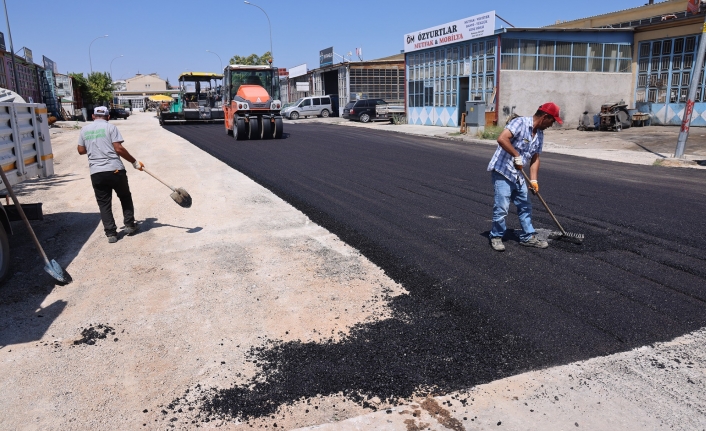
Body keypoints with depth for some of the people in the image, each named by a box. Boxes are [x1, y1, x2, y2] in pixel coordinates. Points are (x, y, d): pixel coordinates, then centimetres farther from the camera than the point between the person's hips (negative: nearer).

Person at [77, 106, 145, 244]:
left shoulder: (84, 130, 11)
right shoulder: (110, 127, -2)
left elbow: (81, 150, 15)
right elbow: (119, 149, -11)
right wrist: (134, 162, -4)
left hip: (96, 173, 3)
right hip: (115, 170, -3)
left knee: (104, 204, 9)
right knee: (125, 197, 18)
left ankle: (111, 233, 7)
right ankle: (129, 225, 21)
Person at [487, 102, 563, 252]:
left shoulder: (540, 134, 10)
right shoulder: (520, 122, -16)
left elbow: (535, 158, 13)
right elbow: (502, 139, -30)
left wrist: (533, 180, 2)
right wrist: (517, 156, -25)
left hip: (518, 175, 9)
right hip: (502, 171, -9)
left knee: (525, 206, 13)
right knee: (502, 207, -8)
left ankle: (528, 237, 26)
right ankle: (496, 237, 10)